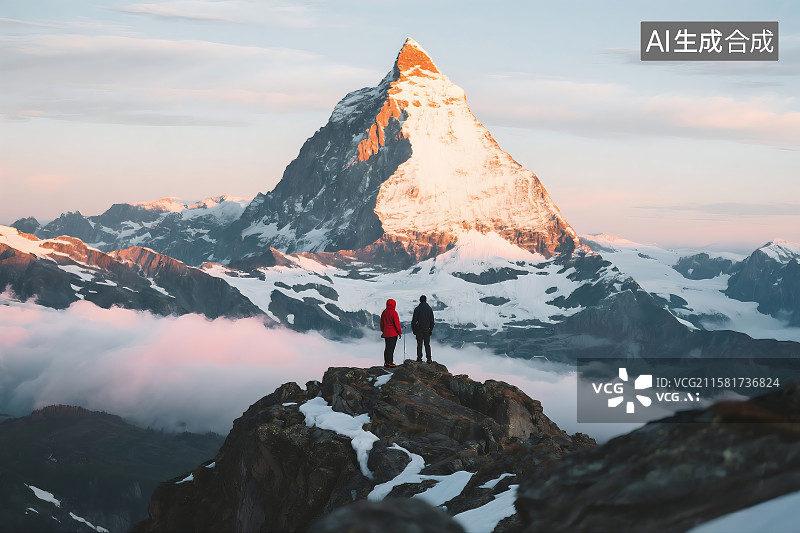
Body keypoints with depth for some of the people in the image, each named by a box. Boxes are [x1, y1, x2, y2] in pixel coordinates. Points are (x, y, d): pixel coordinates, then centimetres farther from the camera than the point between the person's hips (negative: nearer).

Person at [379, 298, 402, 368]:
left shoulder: (384, 312, 8)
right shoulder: (393, 313, -14)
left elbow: (381, 323, 15)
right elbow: (397, 323, -13)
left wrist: (383, 331, 25)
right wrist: (399, 332, -4)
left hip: (386, 333, 7)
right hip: (393, 333, -7)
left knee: (387, 348, 13)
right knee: (391, 348, -5)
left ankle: (386, 362, 15)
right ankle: (390, 362, -5)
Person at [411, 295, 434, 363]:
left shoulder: (417, 309, -6)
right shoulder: (429, 309, 2)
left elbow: (414, 320, -6)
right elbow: (432, 321, 6)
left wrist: (413, 329, 2)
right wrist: (431, 329, 13)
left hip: (419, 329, -2)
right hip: (427, 329, 2)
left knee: (419, 344, 2)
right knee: (427, 344, 6)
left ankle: (419, 358, -1)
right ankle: (429, 359, 3)